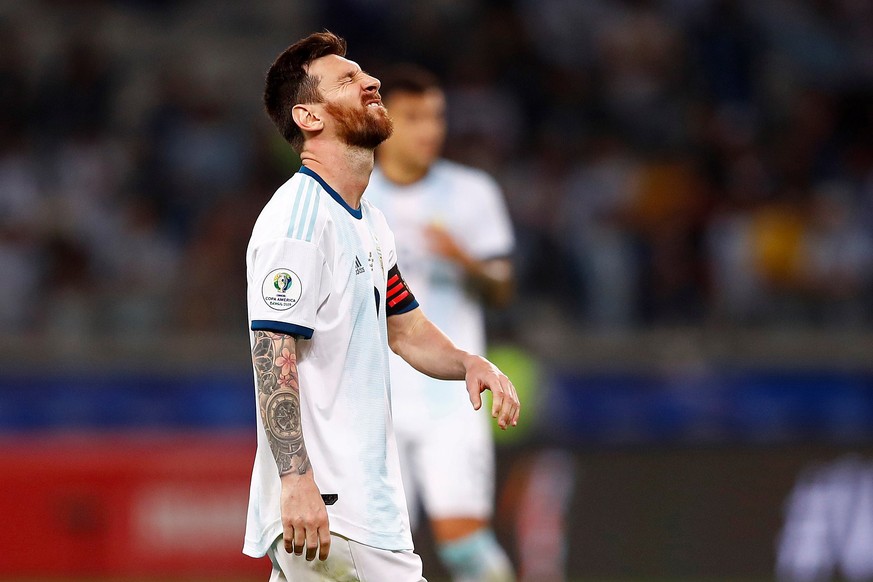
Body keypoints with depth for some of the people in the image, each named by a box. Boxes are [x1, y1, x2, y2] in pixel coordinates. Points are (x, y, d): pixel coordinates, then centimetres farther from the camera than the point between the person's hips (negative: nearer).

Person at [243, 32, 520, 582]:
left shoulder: (370, 221, 18)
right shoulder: (299, 216, -13)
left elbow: (404, 327, 29)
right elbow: (273, 356, -20)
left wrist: (468, 364, 8)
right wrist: (296, 479, -28)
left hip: (367, 493, 10)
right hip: (321, 499, -10)